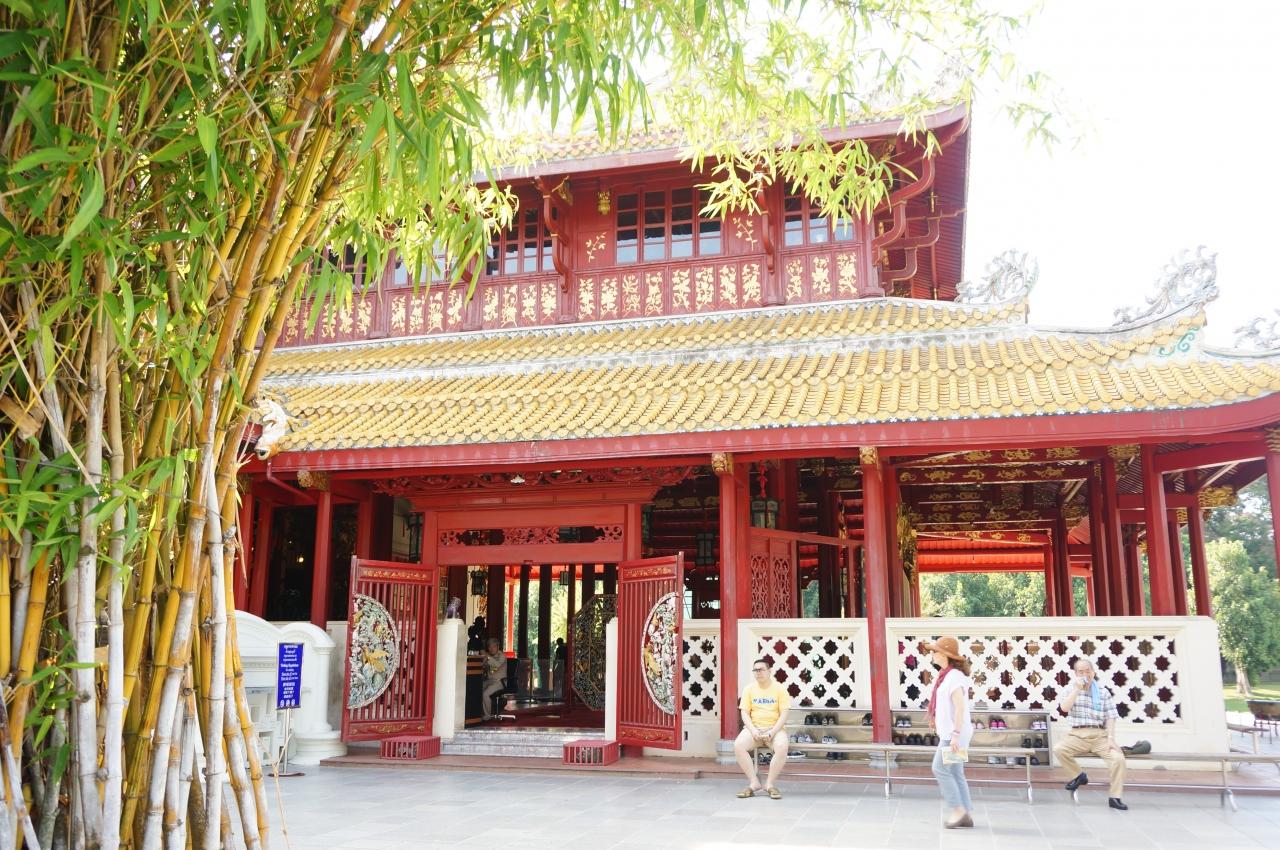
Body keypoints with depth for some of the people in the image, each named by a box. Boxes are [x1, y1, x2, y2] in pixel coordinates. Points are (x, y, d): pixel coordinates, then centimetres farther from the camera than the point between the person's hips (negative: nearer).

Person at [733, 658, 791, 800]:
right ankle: (754, 782, -19)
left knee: (782, 747, -35)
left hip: (774, 729, -2)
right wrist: (753, 730, -16)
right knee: (738, 745, -29)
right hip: (754, 728, 2)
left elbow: (783, 715, -4)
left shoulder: (779, 689, 1)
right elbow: (745, 714, 2)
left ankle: (770, 784, -20)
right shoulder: (749, 689, 7)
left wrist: (772, 732, -18)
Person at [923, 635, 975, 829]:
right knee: (955, 773, 10)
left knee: (940, 769, -6)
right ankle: (967, 815, 14)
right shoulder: (946, 675, 13)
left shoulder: (954, 676, -16)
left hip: (955, 733, -10)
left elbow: (960, 708, -22)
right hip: (949, 732, 10)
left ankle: (959, 810, 0)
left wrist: (955, 735, -24)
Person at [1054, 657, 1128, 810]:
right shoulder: (1072, 690, 10)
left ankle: (1115, 798, -12)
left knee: (1118, 758, -26)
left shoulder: (1104, 692, 9)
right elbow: (1064, 708, -9)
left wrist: (1111, 738, -10)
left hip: (1100, 736, 0)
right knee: (1058, 749, -27)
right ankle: (1079, 776, 0)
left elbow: (1110, 717, 3)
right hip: (1077, 736, 0)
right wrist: (1077, 688, -10)